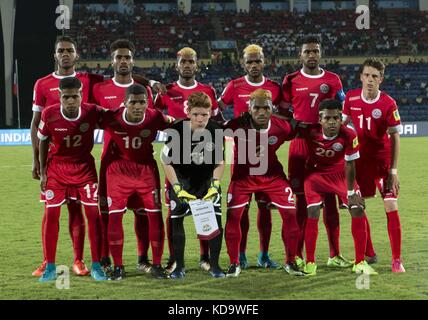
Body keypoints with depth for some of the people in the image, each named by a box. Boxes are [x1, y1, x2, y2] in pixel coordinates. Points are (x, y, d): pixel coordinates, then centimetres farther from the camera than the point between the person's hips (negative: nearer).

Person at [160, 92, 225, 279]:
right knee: (176, 219, -7)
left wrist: (214, 186, -13)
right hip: (181, 177, -2)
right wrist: (177, 188, -18)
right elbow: (166, 161, -13)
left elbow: (220, 163, -2)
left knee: (215, 219, -7)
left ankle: (214, 265, 6)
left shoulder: (215, 131, -16)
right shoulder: (177, 130, -24)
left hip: (207, 178, 2)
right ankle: (179, 266, 5)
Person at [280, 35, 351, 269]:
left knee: (330, 199, 2)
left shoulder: (333, 80, 8)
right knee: (302, 199, 1)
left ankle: (334, 255, 7)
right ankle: (297, 255, 7)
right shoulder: (291, 81, 5)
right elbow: (283, 112, 8)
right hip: (301, 145, -1)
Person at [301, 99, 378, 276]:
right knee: (312, 213, -14)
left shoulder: (349, 135, -28)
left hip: (340, 173, 1)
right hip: (315, 173, -1)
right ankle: (310, 263, -1)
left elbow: (349, 164, -17)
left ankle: (360, 263, 5)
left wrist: (350, 192, -11)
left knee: (358, 210, -6)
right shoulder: (311, 132, -29)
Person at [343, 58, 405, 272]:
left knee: (391, 207, -9)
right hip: (360, 159, 4)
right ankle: (368, 254, 22)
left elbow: (395, 138, -9)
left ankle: (397, 260, -4)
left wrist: (393, 170, -12)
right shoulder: (351, 98, -4)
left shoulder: (388, 104, -13)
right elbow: (343, 124, 9)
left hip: (383, 159, -3)